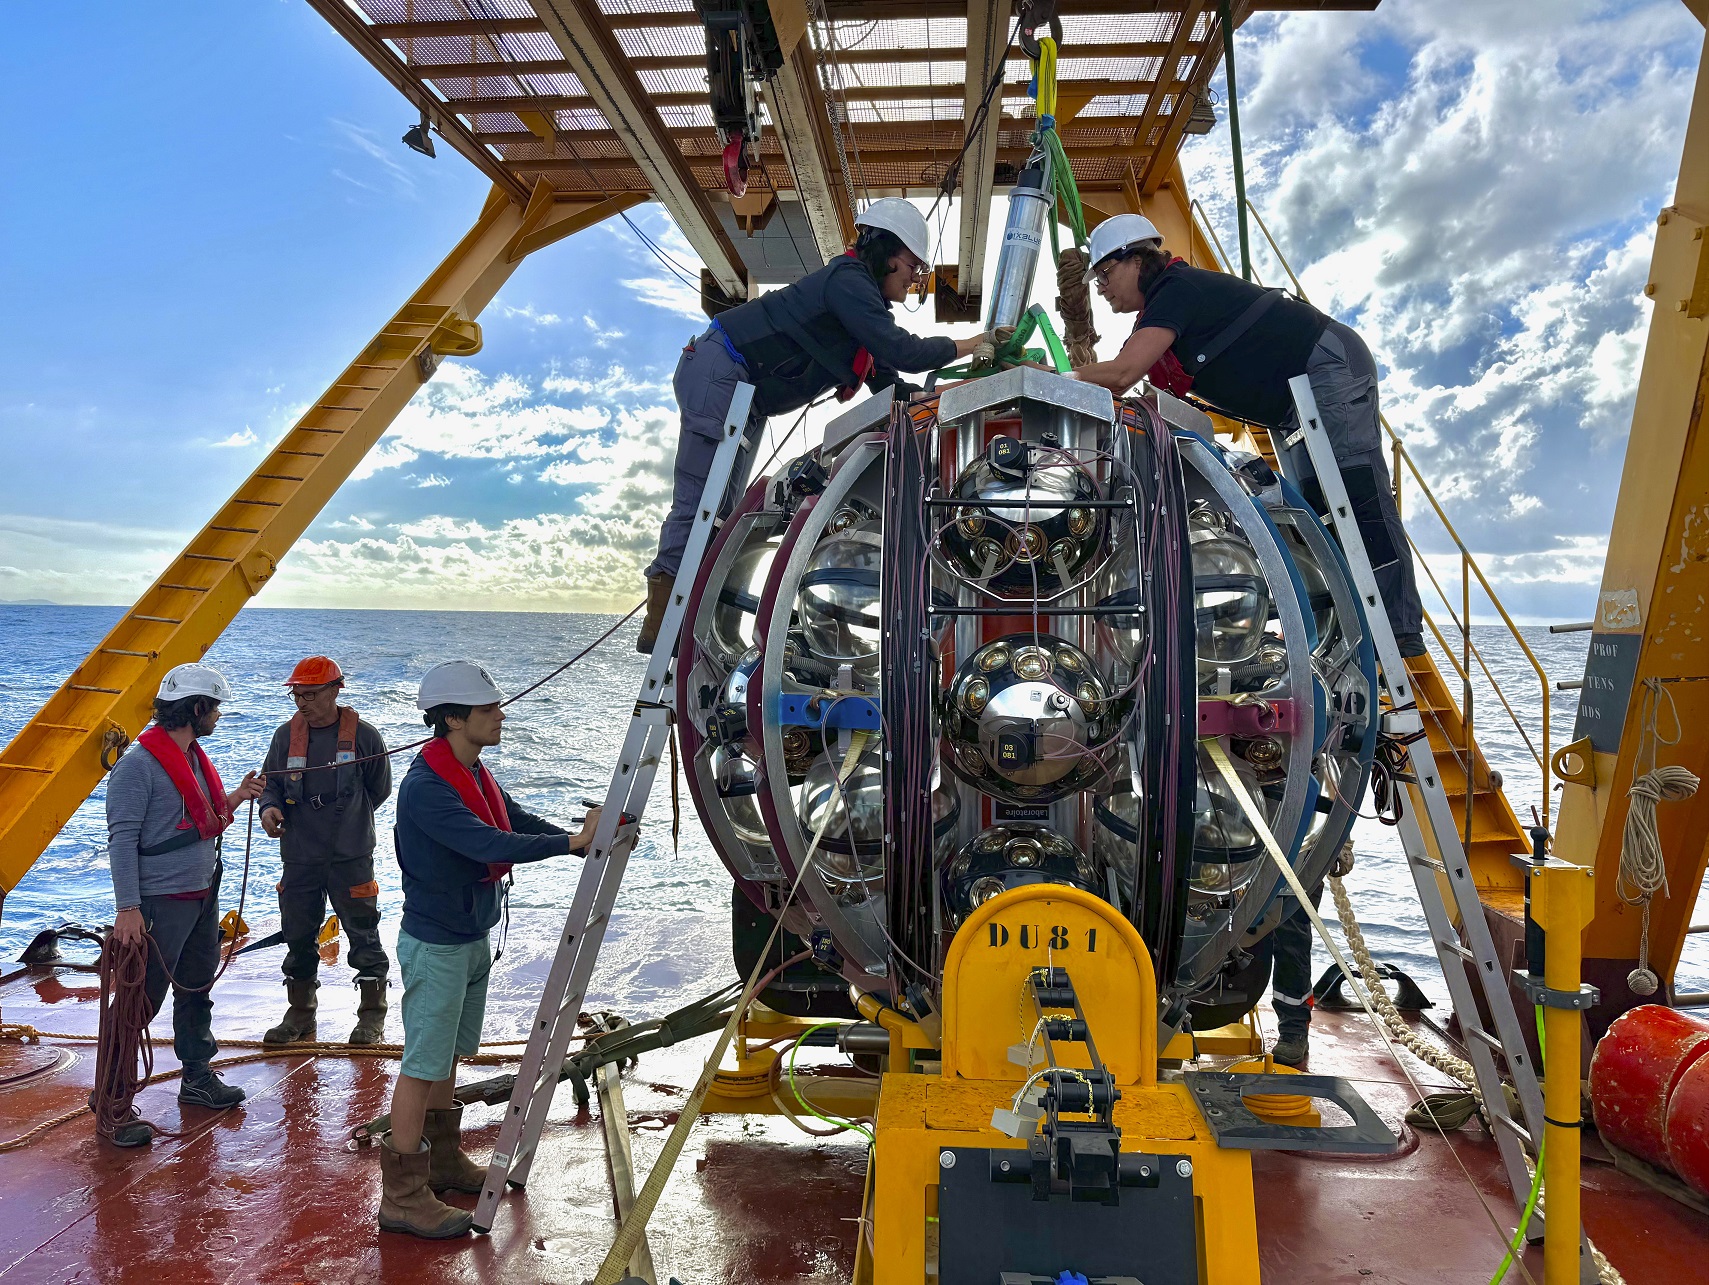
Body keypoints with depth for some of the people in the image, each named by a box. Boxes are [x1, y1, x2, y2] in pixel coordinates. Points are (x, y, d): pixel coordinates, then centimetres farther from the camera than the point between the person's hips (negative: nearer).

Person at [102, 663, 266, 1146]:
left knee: (197, 991, 19)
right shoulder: (138, 764, -17)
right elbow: (122, 839, -20)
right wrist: (127, 908, -23)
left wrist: (237, 797, 3)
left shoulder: (194, 757, 11)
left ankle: (198, 1077, 33)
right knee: (140, 1001, -2)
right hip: (160, 903, -9)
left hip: (204, 897, 9)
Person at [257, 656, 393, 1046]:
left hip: (351, 858, -4)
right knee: (298, 938, 13)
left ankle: (372, 1017, 16)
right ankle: (300, 1016, 29)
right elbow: (271, 781, 11)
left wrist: (345, 818, 8)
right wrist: (269, 808, -10)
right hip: (299, 858, 4)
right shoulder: (286, 735, 3)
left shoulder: (363, 736, -7)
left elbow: (379, 790, 4)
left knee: (363, 936, 3)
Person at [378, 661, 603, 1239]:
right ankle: (402, 1196, 9)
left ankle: (444, 1160, 34)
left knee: (449, 1055, 20)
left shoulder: (474, 772, 6)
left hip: (472, 937, 9)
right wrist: (572, 842, -33)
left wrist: (584, 835, -6)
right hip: (435, 945, -9)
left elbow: (519, 822, 6)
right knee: (424, 1064, -1)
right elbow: (490, 846, -33)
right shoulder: (425, 786, -24)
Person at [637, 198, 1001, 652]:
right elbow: (902, 351, -24)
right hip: (718, 372, -11)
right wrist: (967, 345, -12)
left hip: (747, 399, 11)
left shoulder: (865, 297, 15)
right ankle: (661, 623, -14)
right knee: (701, 499, -14)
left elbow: (884, 381, 17)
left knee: (725, 506, 5)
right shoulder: (848, 280, -16)